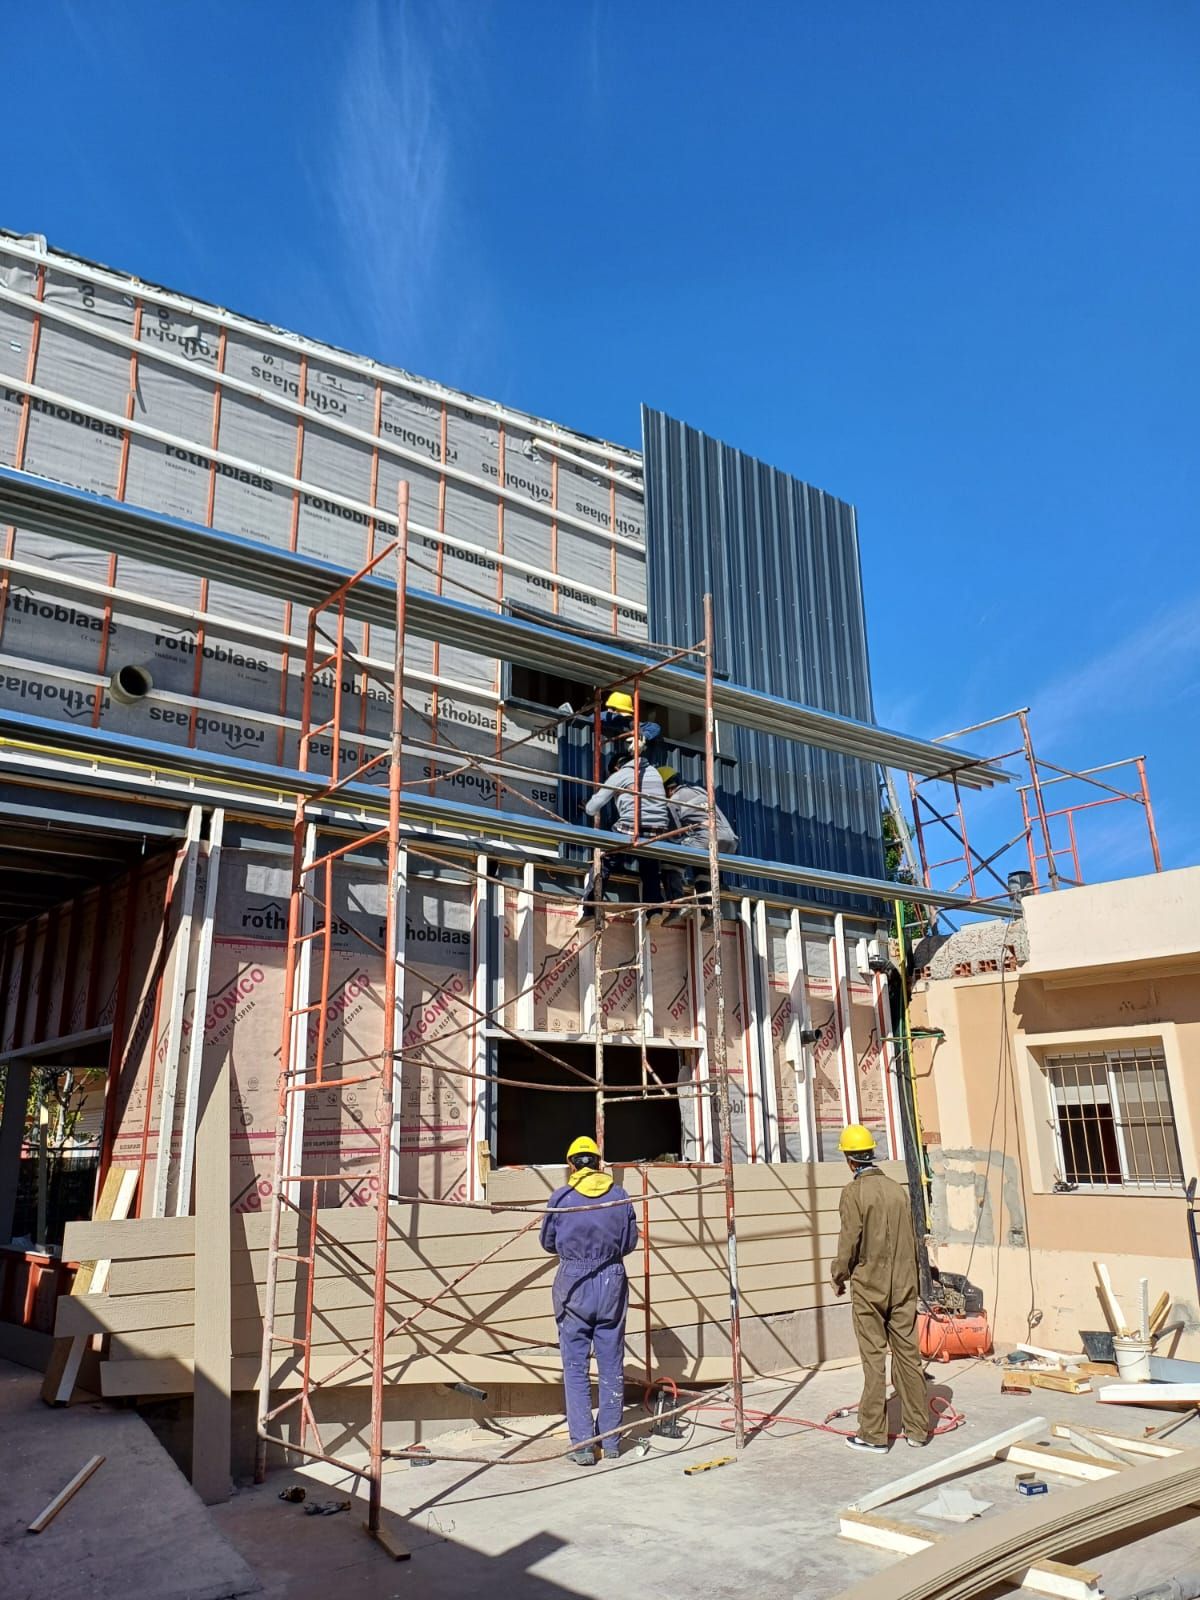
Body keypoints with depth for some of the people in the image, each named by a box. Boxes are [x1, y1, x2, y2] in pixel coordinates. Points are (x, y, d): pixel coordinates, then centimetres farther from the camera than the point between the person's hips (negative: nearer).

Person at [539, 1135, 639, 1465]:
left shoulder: (560, 1197, -5)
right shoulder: (620, 1195, -1)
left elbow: (547, 1243, 7)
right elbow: (630, 1242, 7)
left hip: (573, 1283, -2)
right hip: (612, 1282, 2)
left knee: (575, 1367, 6)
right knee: (611, 1365, 12)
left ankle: (582, 1445, 6)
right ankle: (610, 1441, 20)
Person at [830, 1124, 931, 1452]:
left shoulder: (854, 1191, -12)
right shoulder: (897, 1188, 5)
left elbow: (849, 1241, -14)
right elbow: (912, 1239, 11)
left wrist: (839, 1276, 2)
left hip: (869, 1287, -5)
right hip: (903, 1286, 5)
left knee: (874, 1359, 1)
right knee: (908, 1354, 11)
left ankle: (873, 1434, 8)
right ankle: (917, 1428, 18)